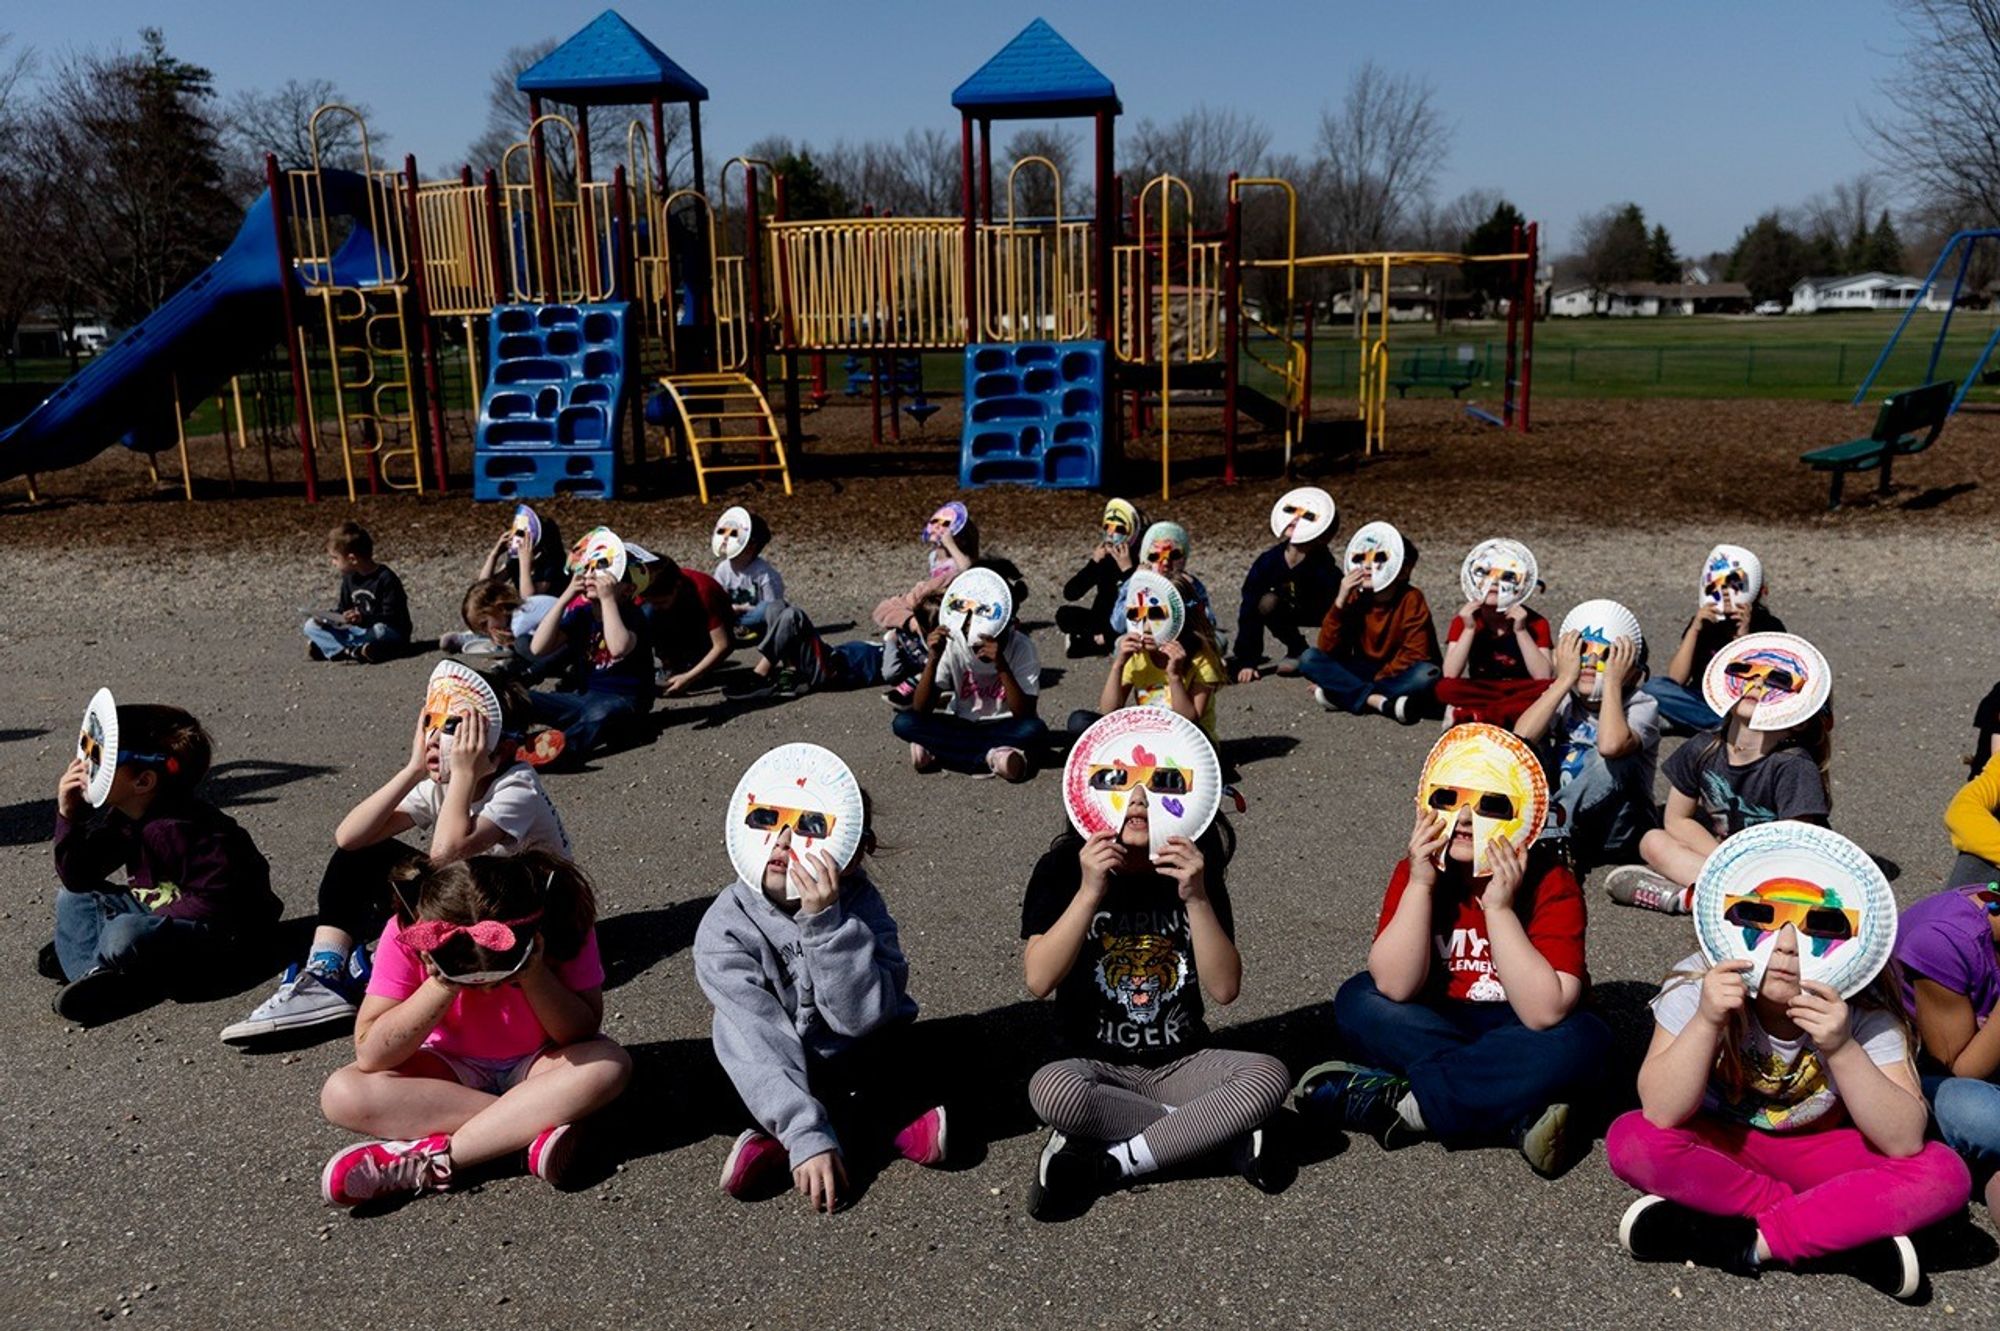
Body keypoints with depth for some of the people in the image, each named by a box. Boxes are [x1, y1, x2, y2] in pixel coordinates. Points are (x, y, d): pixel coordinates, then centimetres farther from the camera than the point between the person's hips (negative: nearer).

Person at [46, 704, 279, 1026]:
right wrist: (68, 817, -3)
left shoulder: (183, 828, -26)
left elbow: (215, 904, -28)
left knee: (125, 935, -34)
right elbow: (77, 879, 7)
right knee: (72, 898, 11)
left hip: (222, 931, -10)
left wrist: (149, 922, -22)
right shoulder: (119, 819, 3)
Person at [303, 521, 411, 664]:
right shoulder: (349, 578, 8)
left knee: (379, 631, -42)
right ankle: (354, 651, -28)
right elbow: (343, 609, 15)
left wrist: (363, 618, -33)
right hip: (360, 630, 7)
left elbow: (392, 618, -20)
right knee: (311, 626, -6)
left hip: (391, 634, -7)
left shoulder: (386, 579, -15)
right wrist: (328, 618, -5)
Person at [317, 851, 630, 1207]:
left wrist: (534, 976, -35)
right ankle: (534, 1130, -27)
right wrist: (443, 987, -35)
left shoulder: (564, 923, -24)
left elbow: (584, 1035, -20)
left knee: (610, 1065, -33)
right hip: (455, 1071, 1)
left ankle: (433, 1159, -27)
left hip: (535, 1064, -1)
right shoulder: (409, 935, -24)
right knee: (341, 1094, -27)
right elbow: (370, 1056, -25)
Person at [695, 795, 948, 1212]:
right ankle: (886, 1125, -14)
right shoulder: (726, 925, -19)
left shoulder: (858, 901, -16)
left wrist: (826, 922, -37)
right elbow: (759, 1042, -26)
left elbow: (862, 1016, -27)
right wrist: (807, 1138, -35)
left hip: (865, 1068, 1)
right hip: (781, 1078, -1)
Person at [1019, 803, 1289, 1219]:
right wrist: (1090, 891, -28)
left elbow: (1225, 989, -10)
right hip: (1097, 1065, -2)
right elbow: (1039, 981, -19)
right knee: (1052, 1088, -35)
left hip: (1182, 1064, 2)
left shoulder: (1194, 871, -3)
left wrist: (1195, 897, -23)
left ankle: (1108, 1165, -19)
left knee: (1270, 1075, -26)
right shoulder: (1063, 867, -8)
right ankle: (1224, 1133, -16)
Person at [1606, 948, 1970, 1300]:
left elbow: (1905, 1142, -24)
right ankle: (1851, 1235, -20)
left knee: (1945, 1175, -25)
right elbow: (1661, 1114, -28)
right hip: (1721, 1145, 0)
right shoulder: (1698, 985, -22)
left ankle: (1754, 1240, -22)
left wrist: (1843, 1048, -38)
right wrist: (1706, 1020, -40)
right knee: (1630, 1141, -31)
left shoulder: (1864, 1007, -18)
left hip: (1821, 1153, 1)